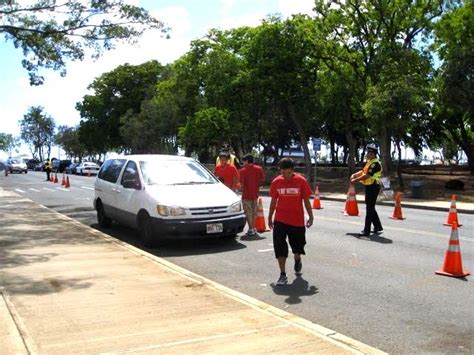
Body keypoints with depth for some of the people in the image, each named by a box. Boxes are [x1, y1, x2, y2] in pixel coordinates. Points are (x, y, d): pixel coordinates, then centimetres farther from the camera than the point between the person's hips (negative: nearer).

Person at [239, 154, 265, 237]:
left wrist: (242, 189, 6)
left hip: (246, 195, -5)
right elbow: (262, 180, 2)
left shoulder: (243, 170, -11)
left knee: (248, 212, 2)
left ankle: (251, 229, 0)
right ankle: (253, 228, 19)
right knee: (254, 212, 15)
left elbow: (242, 183, -13)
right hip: (255, 194, 5)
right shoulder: (259, 169, 2)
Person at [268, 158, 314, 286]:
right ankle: (283, 275, 0)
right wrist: (270, 218, 10)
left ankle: (297, 259, 50)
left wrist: (310, 217, 0)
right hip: (280, 220, 0)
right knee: (279, 247, -7)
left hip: (297, 220, 0)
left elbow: (306, 200, 0)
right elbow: (273, 201, 6)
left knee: (297, 245, 16)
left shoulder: (301, 181, -9)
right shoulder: (276, 182, -4)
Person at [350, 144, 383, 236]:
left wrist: (355, 180, -18)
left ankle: (366, 230, -3)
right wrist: (354, 175, -2)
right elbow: (363, 171, 16)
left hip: (373, 187, -10)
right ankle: (378, 227, 29)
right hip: (369, 186, 10)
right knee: (371, 208, 17)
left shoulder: (376, 163, -18)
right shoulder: (369, 162, 13)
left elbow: (367, 175, -23)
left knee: (369, 208, -7)